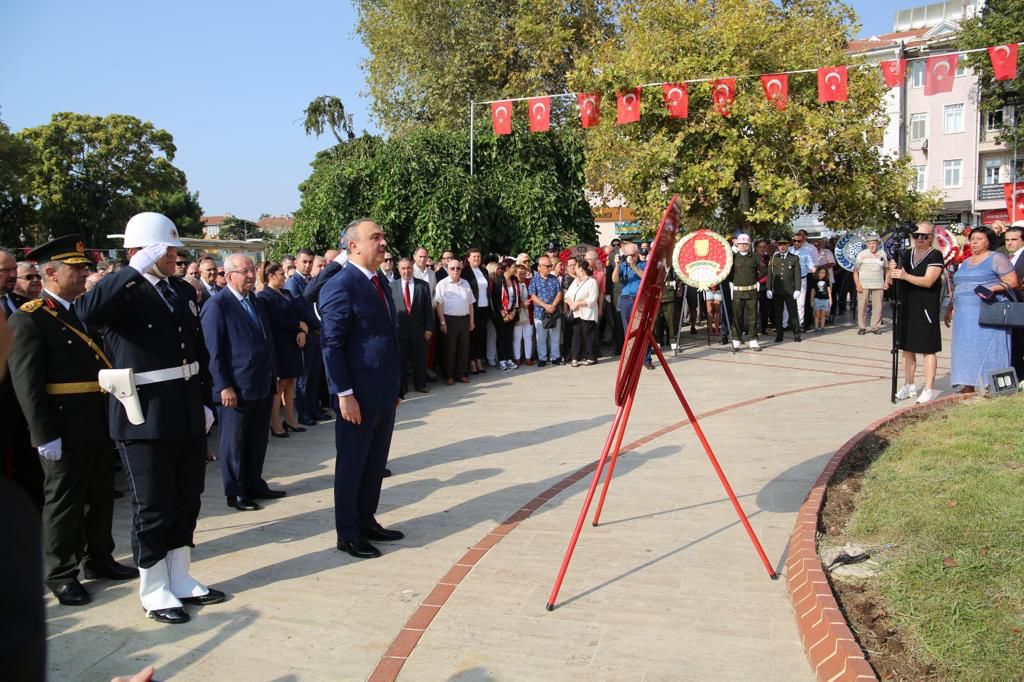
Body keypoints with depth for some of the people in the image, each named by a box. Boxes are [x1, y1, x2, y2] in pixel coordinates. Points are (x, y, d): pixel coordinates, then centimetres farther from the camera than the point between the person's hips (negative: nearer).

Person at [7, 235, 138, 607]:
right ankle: (61, 574, 20)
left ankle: (99, 559, 32)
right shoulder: (28, 319, -10)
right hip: (65, 430, -7)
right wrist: (45, 435, -19)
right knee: (64, 501, 6)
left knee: (102, 496, 17)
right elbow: (26, 383, -15)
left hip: (100, 425, 7)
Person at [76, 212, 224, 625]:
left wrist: (205, 402, 12)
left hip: (187, 415, 7)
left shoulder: (183, 291, 11)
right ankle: (153, 591, 21)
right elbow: (86, 313, -34)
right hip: (144, 417, -7)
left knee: (186, 502, 15)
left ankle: (180, 580, 30)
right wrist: (136, 270, -32)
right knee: (154, 508, 5)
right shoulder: (123, 292, -10)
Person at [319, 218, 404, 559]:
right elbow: (332, 345, -17)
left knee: (375, 464, 16)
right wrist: (344, 394, -19)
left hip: (383, 394, 8)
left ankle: (366, 522, 30)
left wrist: (395, 386, 16)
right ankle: (348, 534, 17)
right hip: (358, 396, -8)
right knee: (352, 465, 5)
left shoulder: (380, 282, 12)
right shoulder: (341, 286, -14)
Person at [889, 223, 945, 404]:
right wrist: (892, 271, -8)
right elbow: (892, 280, 14)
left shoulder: (935, 256, -5)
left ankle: (929, 389, 4)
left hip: (926, 309, -6)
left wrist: (905, 276, -27)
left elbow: (928, 281, -17)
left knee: (928, 349, -2)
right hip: (906, 308, 6)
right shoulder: (907, 255, 13)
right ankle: (908, 386, 23)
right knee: (907, 348, 12)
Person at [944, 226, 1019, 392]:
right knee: (966, 349, 3)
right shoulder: (965, 263, 21)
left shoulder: (996, 258, 1)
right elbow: (957, 289, 25)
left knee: (988, 347, -8)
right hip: (965, 315, 6)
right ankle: (968, 386, 7)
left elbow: (1012, 282, -6)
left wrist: (993, 288, -21)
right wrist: (949, 309, 21)